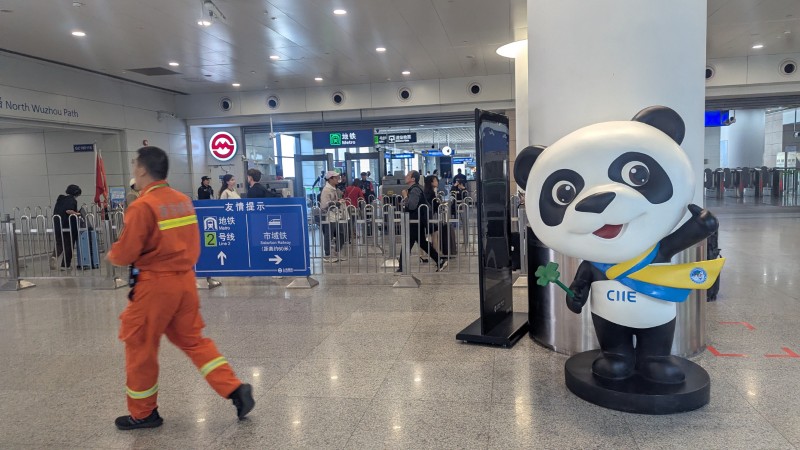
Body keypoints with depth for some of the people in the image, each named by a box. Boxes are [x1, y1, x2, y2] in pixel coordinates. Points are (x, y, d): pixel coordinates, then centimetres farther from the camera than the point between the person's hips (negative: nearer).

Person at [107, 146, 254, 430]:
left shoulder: (142, 206, -16)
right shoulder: (184, 200, 6)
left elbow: (124, 254, -12)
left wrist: (111, 256, 8)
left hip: (155, 285, -7)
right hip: (186, 279, 7)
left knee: (140, 346, 11)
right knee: (193, 340, 17)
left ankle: (143, 414, 26)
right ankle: (235, 390, 9)